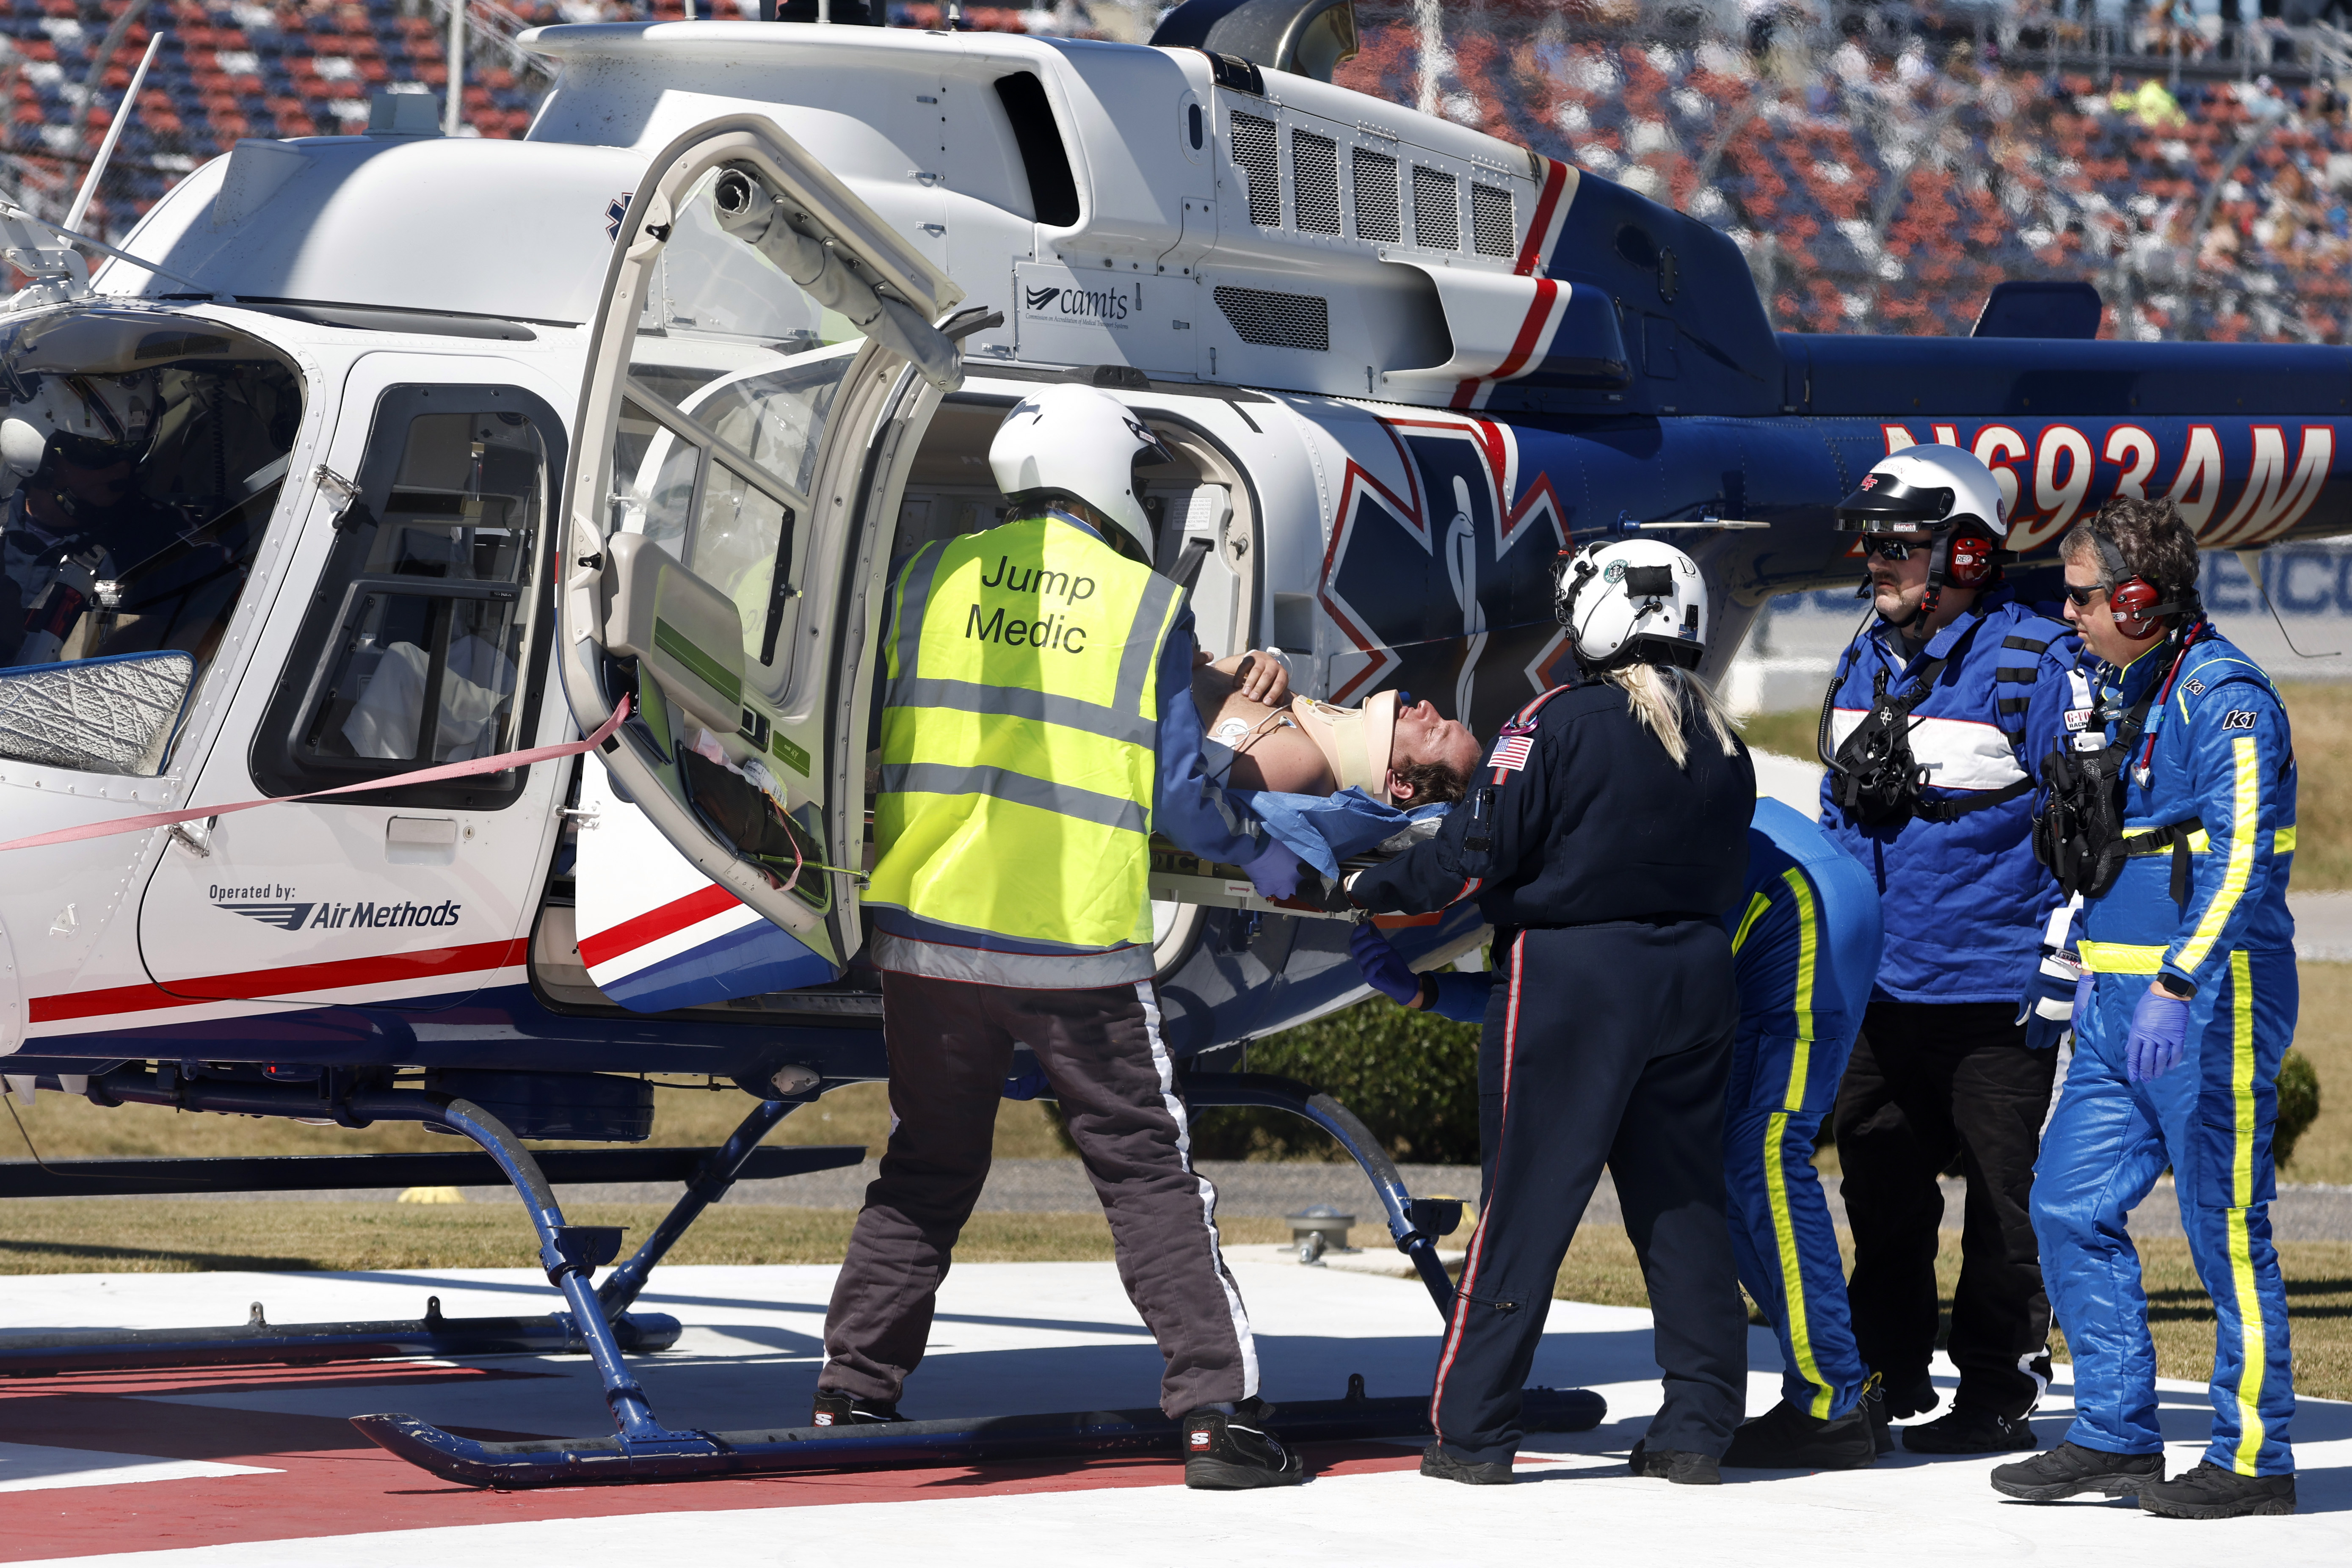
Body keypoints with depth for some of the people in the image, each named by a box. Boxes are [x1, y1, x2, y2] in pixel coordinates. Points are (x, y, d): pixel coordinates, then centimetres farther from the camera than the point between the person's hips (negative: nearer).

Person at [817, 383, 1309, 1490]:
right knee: (1150, 1175, 4)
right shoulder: (1149, 607, -2)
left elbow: (879, 738, 9)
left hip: (929, 928, 3)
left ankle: (852, 1391, 17)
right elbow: (1175, 791, -2)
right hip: (1077, 944, -3)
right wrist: (1265, 863, 14)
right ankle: (1216, 1408, -2)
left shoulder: (932, 576, 5)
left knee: (926, 1169, 18)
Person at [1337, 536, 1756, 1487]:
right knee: (1685, 1202, 12)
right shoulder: (1722, 744, 7)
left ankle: (1472, 1432, 0)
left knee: (1528, 1202, -1)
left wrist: (1372, 892, 1)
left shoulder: (1560, 724, -12)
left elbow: (1474, 859, -12)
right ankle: (1698, 1428, 11)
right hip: (1694, 976, 5)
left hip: (1572, 979, -5)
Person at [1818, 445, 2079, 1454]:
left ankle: (2000, 1393, 9)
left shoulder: (2033, 662, -12)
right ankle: (1886, 1378, 26)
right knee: (1880, 1186, 14)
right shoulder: (1866, 661, 12)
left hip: (1993, 990, -7)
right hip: (1879, 984, 7)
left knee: (2006, 1201, 0)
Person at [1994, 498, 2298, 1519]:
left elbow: (2242, 857, -25)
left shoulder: (2224, 697, -15)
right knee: (2070, 1209, 7)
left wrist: (2178, 987, -33)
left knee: (2226, 1227, -3)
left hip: (2209, 1003, -9)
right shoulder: (2120, 693, 15)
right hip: (2120, 1008, 9)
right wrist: (2096, 968, 23)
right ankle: (2115, 1436, 15)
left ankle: (2254, 1461, 4)